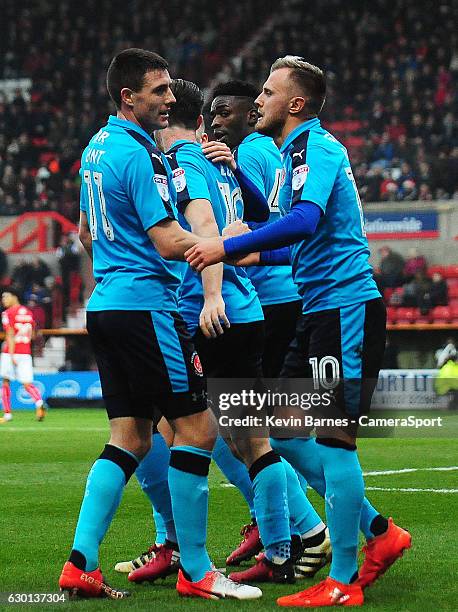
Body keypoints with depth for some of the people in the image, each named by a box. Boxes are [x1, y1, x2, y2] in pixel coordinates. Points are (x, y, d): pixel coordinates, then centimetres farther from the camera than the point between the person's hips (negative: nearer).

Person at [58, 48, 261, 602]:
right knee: (198, 428, -5)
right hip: (145, 307, -10)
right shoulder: (138, 155, -14)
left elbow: (86, 233, 28)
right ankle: (194, 571, -2)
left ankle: (80, 564, 4)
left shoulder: (97, 147, 16)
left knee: (130, 439, 10)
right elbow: (169, 242, -18)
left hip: (105, 306, 10)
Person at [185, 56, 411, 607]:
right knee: (283, 433, 10)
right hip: (318, 311, 10)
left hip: (346, 307, -10)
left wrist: (228, 246, -27)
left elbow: (306, 220, -29)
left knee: (333, 440, -7)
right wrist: (259, 255, 23)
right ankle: (378, 532, 17)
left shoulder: (317, 146, -11)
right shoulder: (296, 152, 18)